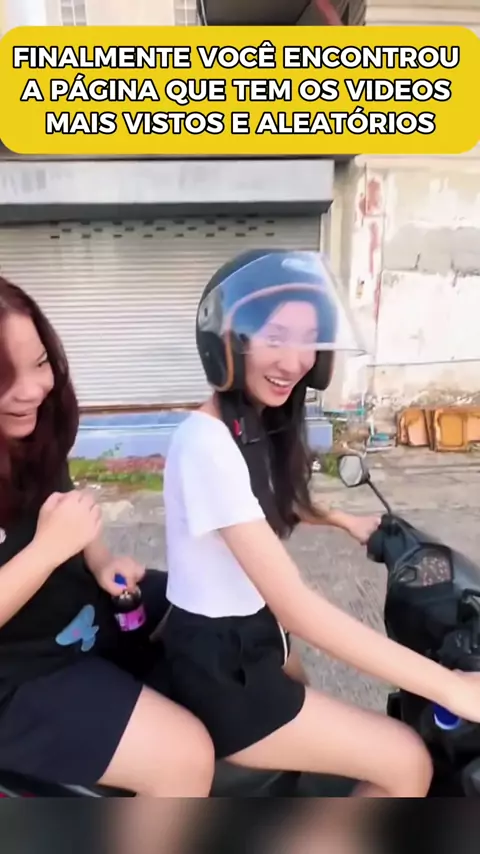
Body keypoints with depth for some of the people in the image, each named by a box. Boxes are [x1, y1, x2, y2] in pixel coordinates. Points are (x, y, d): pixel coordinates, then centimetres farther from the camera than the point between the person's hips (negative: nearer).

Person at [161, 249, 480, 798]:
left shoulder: (256, 423, -1)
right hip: (218, 667, -9)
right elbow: (296, 607, -32)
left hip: (249, 631, 9)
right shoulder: (208, 444, -30)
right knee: (407, 763, -1)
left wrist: (343, 520, 11)